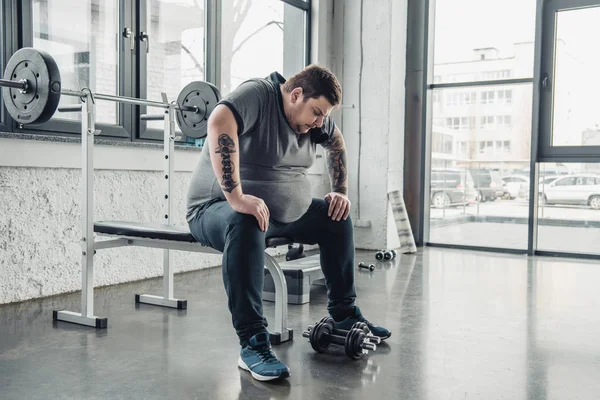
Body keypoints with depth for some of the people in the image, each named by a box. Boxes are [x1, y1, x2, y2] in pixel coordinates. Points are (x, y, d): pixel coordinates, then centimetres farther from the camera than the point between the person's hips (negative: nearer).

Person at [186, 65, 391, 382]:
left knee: (337, 219, 9)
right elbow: (219, 124, -41)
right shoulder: (256, 95, -22)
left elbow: (336, 143, 22)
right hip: (218, 208, -8)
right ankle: (252, 343, -34)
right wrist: (236, 198, -44)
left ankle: (344, 314, 22)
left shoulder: (310, 115, 4)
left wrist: (341, 191, 11)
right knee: (245, 226, -39)